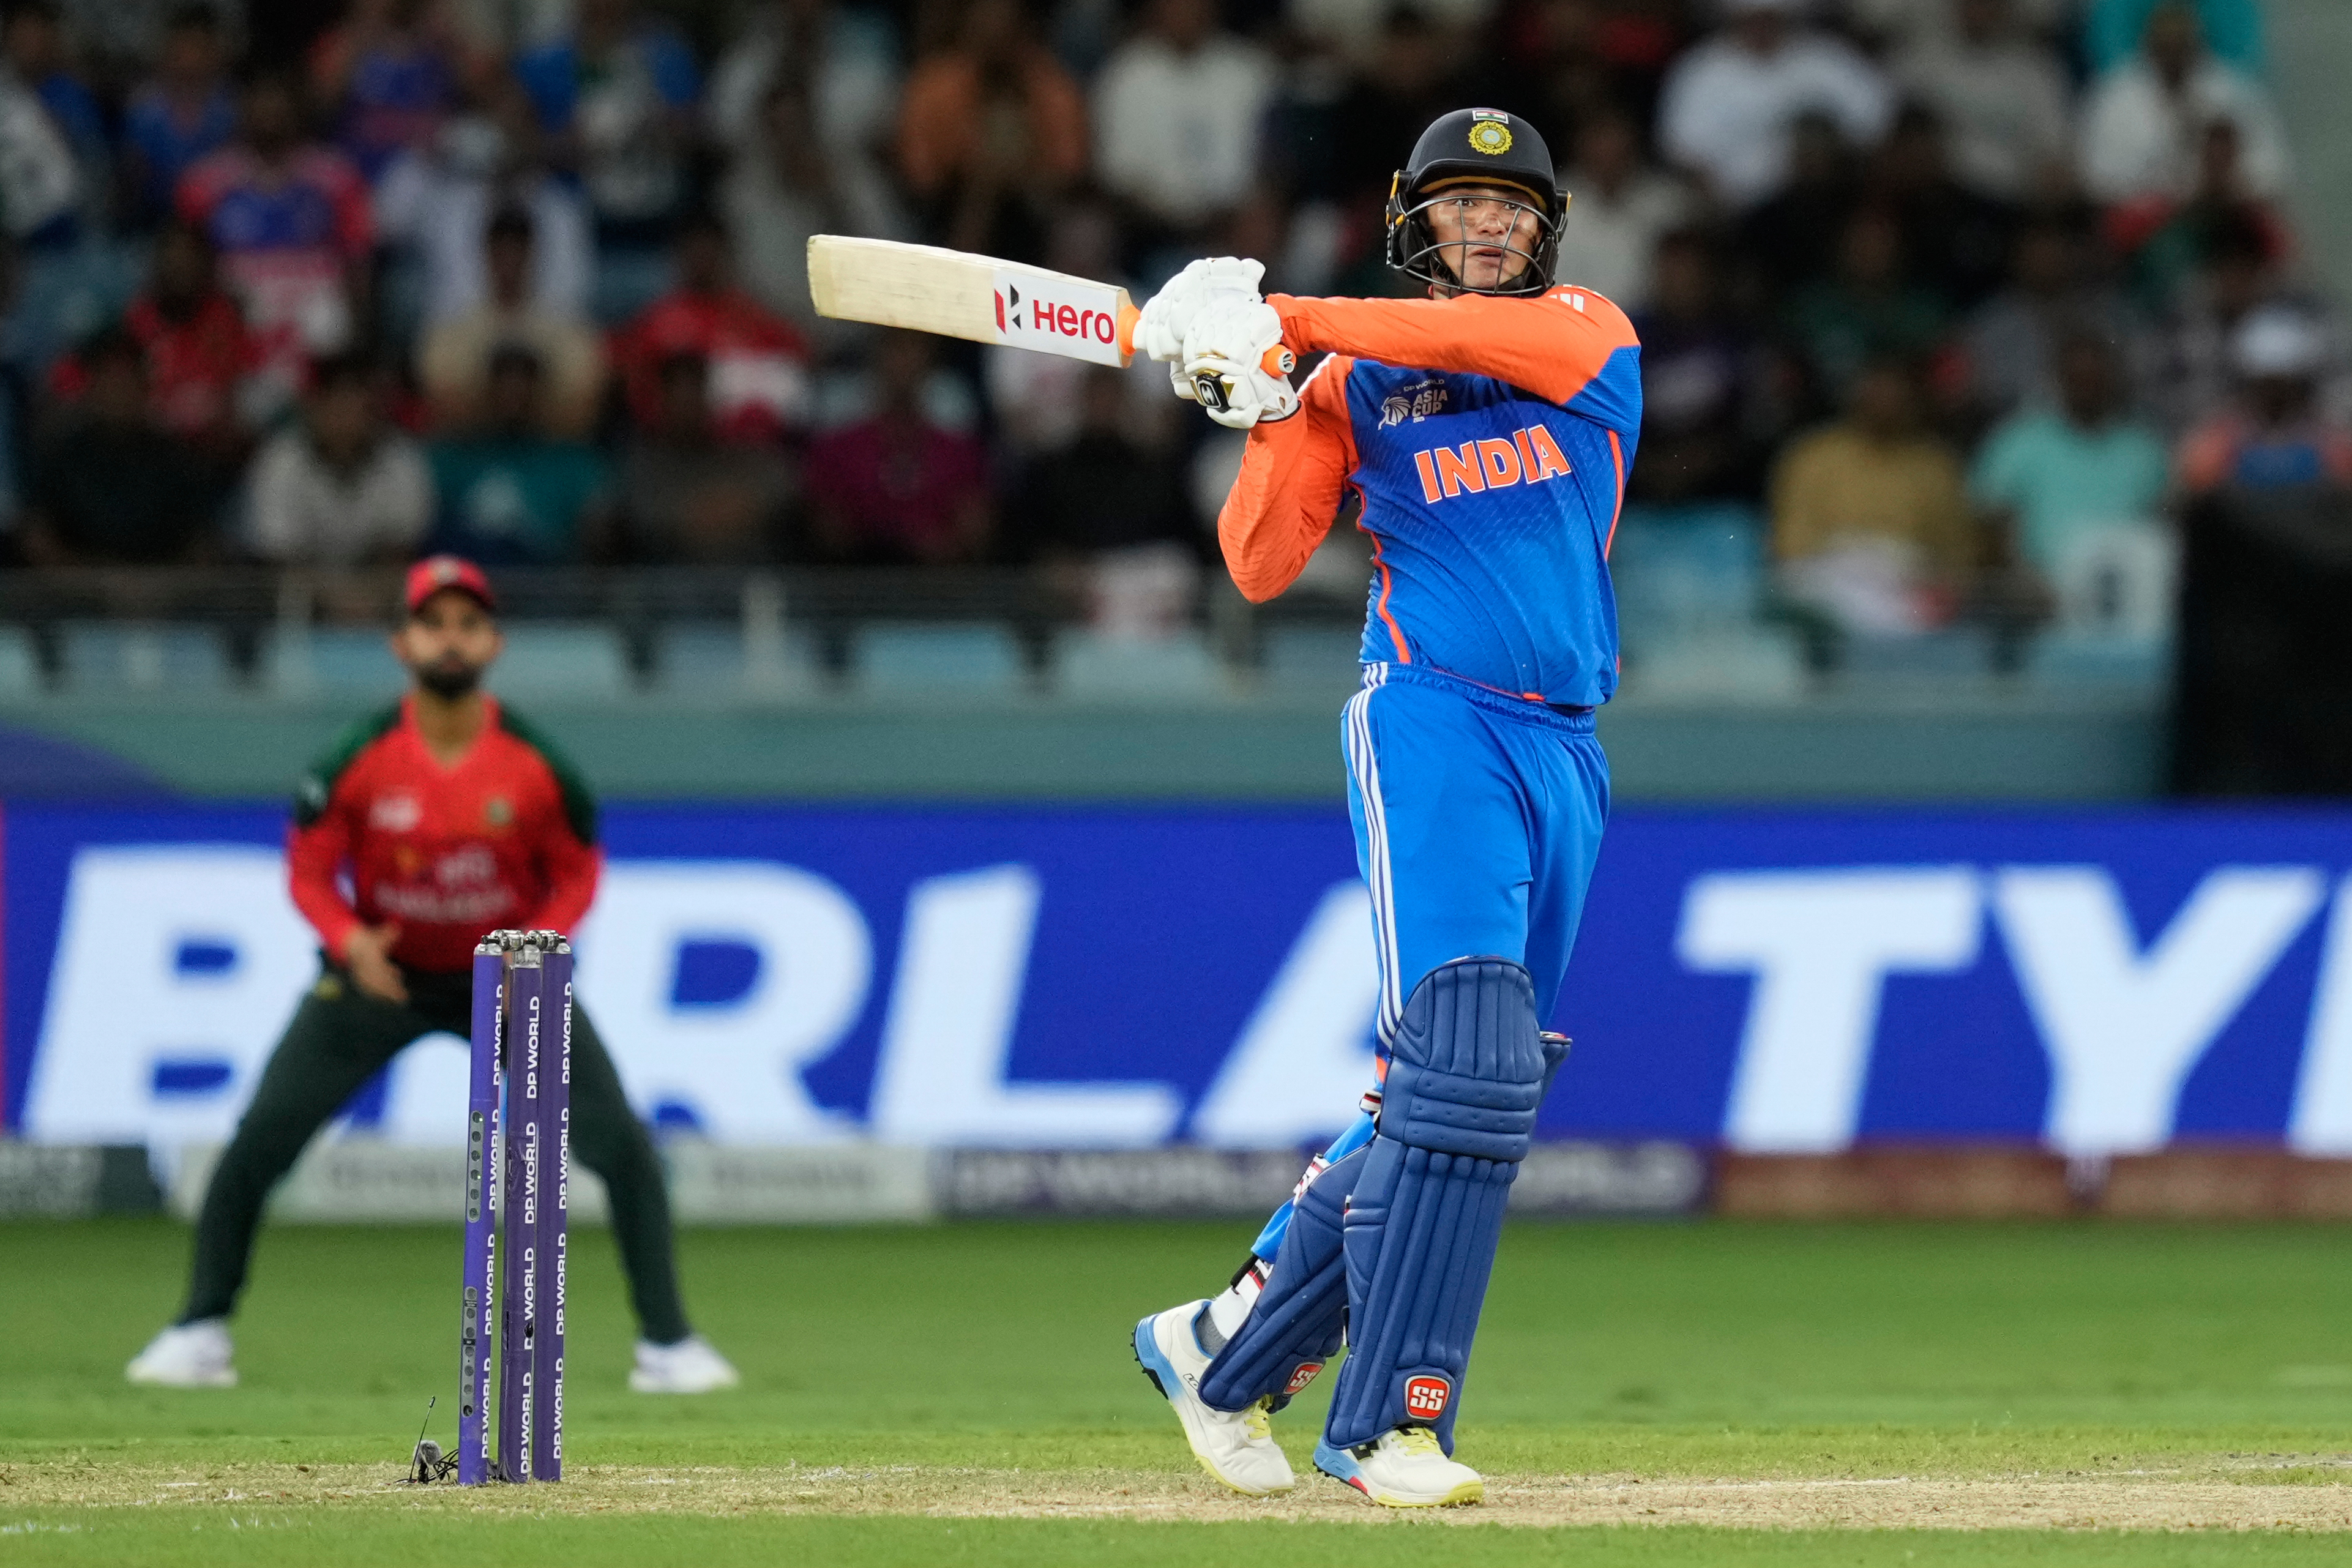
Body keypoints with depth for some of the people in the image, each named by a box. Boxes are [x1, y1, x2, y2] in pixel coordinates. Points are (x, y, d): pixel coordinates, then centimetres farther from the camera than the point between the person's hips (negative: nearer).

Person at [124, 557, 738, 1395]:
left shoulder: (537, 768, -17)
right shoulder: (359, 763, -19)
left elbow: (576, 875, -4)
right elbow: (309, 870, -7)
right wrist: (350, 941, -27)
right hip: (380, 972, 0)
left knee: (623, 1146, -10)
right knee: (256, 1144, -8)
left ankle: (666, 1343, 3)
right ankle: (201, 1331, 9)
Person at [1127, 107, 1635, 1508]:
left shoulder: (1589, 333, 12)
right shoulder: (1356, 384, 8)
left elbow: (1489, 339, -11)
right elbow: (1262, 566, 0)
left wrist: (1283, 322, -13)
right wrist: (1272, 405, -14)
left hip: (1566, 758, 4)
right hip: (1433, 725, -4)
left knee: (1457, 1103, 4)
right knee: (1467, 1065, -19)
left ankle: (1231, 1349, 15)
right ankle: (1390, 1418, -18)